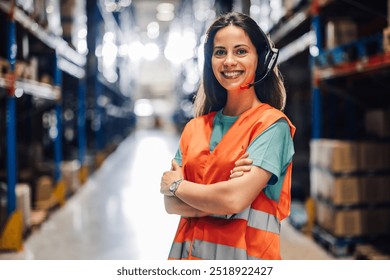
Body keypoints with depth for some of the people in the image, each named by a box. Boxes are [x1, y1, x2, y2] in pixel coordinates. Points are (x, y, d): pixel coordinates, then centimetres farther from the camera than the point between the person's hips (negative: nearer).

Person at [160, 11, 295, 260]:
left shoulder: (272, 124, -10)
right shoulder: (195, 128, 6)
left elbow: (235, 199, -21)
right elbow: (171, 204, 0)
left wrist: (176, 184, -5)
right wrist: (217, 204, -18)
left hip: (244, 252, -4)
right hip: (189, 251, 4)